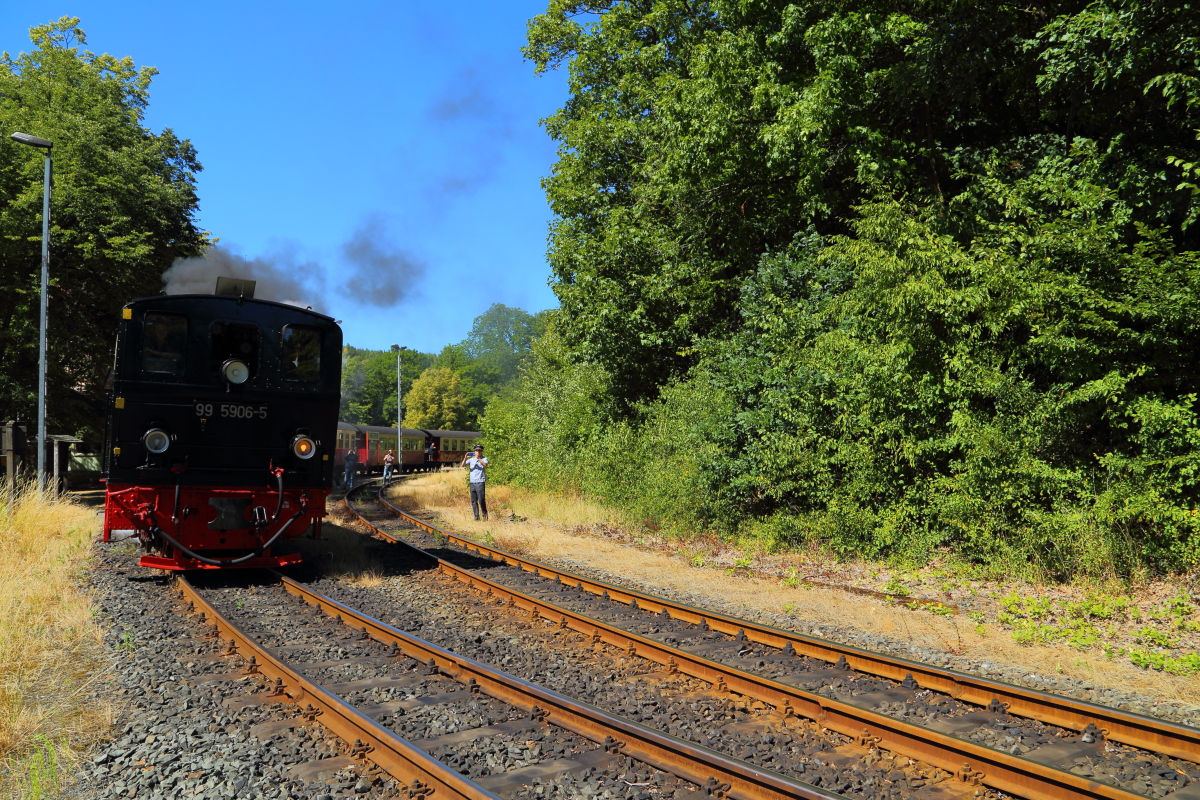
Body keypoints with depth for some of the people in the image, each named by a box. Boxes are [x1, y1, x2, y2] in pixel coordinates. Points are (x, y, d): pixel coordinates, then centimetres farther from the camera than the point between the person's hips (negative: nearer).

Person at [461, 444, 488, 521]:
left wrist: (478, 458, -26)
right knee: (473, 501, 5)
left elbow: (485, 465, -17)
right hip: (472, 482, 5)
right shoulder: (471, 459, 14)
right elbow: (463, 465, 6)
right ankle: (476, 516, 10)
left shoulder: (484, 459, 4)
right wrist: (465, 458, -9)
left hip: (480, 482, -5)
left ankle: (485, 515, 6)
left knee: (481, 500, -9)